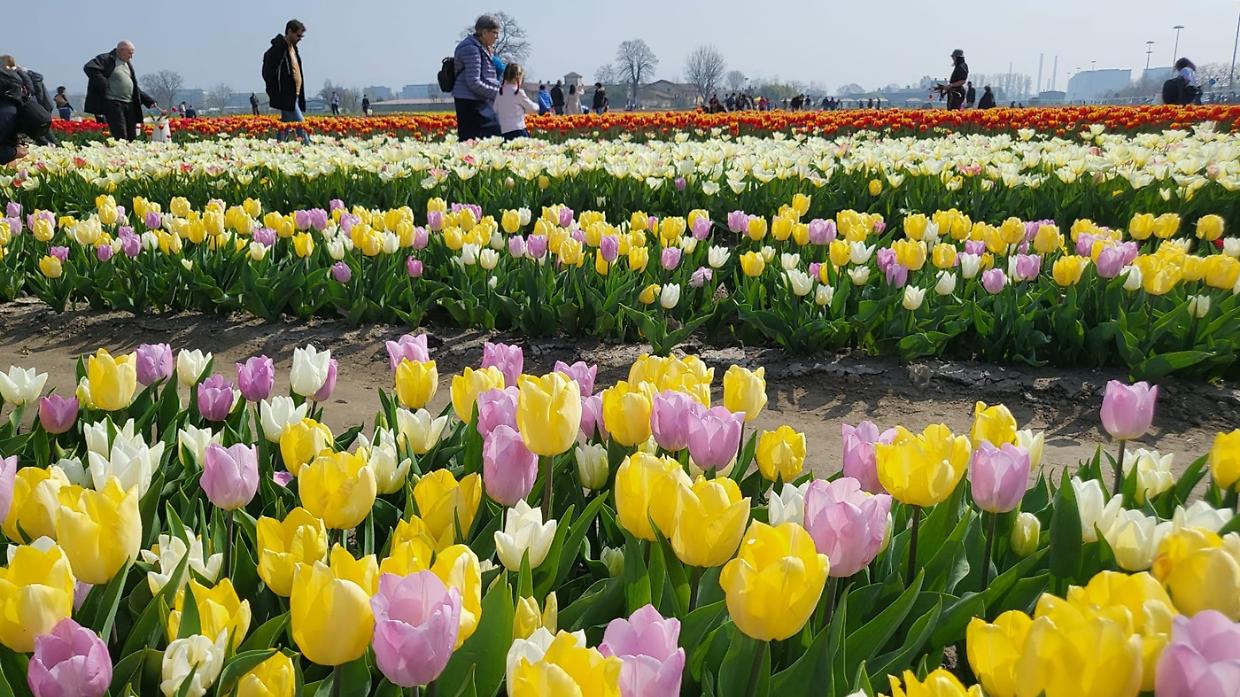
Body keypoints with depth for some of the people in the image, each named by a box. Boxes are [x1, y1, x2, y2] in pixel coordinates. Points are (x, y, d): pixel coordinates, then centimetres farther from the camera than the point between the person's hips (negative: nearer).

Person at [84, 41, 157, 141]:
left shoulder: (128, 64, 21)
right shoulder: (106, 59, -3)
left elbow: (135, 88, 25)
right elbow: (89, 68, -17)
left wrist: (149, 101, 16)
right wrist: (104, 85, -17)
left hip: (130, 104, 8)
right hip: (113, 103, -8)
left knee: (132, 137, 5)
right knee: (120, 137, -14)